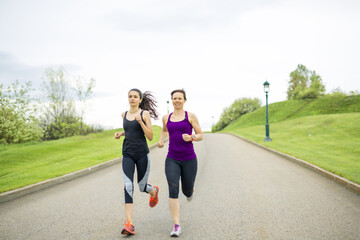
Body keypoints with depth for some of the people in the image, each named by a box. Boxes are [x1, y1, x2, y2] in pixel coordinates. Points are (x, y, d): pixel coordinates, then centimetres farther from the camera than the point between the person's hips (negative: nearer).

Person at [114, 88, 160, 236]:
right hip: (127, 155, 3)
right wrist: (120, 133, 8)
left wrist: (140, 121, -18)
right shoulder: (124, 114, 11)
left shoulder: (145, 114, -3)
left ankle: (154, 191, 46)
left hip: (142, 154, -3)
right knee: (128, 186, -12)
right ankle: (129, 224, -14)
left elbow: (150, 137, -7)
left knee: (142, 187, 7)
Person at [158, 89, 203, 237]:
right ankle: (177, 226, -13)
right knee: (173, 190, -16)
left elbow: (200, 136, 3)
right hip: (172, 160, 1)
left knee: (187, 191, 11)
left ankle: (190, 190, 52)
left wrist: (191, 137, -18)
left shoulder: (191, 116, 1)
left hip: (189, 159, -1)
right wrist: (161, 140, 13)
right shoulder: (166, 118, 10)